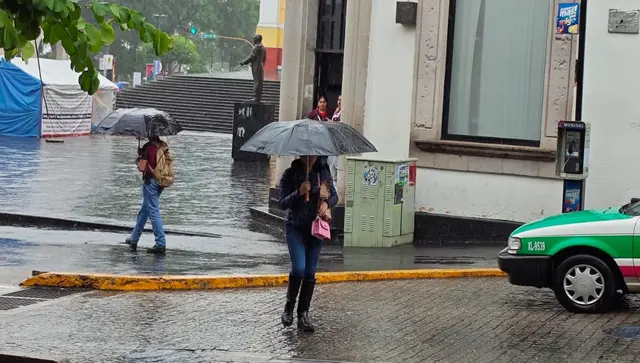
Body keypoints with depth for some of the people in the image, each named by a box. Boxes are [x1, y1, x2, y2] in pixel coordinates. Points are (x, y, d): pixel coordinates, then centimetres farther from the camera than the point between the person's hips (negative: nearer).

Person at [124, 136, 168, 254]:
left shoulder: (147, 147, -14)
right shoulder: (163, 146, 5)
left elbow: (141, 168, -16)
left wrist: (138, 159, 6)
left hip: (150, 180, -8)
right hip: (161, 181, 8)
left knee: (153, 211, -4)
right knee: (144, 210, 19)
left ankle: (161, 243, -7)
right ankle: (134, 239, 30)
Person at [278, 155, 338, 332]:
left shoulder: (323, 173, 2)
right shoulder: (290, 175, -5)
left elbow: (334, 195, 11)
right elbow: (283, 203, -8)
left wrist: (327, 203, -10)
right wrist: (299, 192, -24)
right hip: (295, 228, -3)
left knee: (310, 273, 2)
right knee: (299, 268, -17)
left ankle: (303, 315, 10)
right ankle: (289, 306, 7)